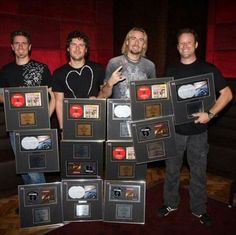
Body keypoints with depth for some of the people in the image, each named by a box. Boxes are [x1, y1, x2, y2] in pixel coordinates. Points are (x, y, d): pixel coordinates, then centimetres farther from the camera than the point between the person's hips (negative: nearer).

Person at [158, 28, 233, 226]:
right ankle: (171, 203, 32)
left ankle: (199, 209, 29)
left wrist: (210, 114, -14)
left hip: (198, 130, -2)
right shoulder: (171, 71, 7)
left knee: (199, 172, 10)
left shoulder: (208, 69, -1)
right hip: (174, 129, 2)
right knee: (172, 169, 12)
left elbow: (227, 94, -2)